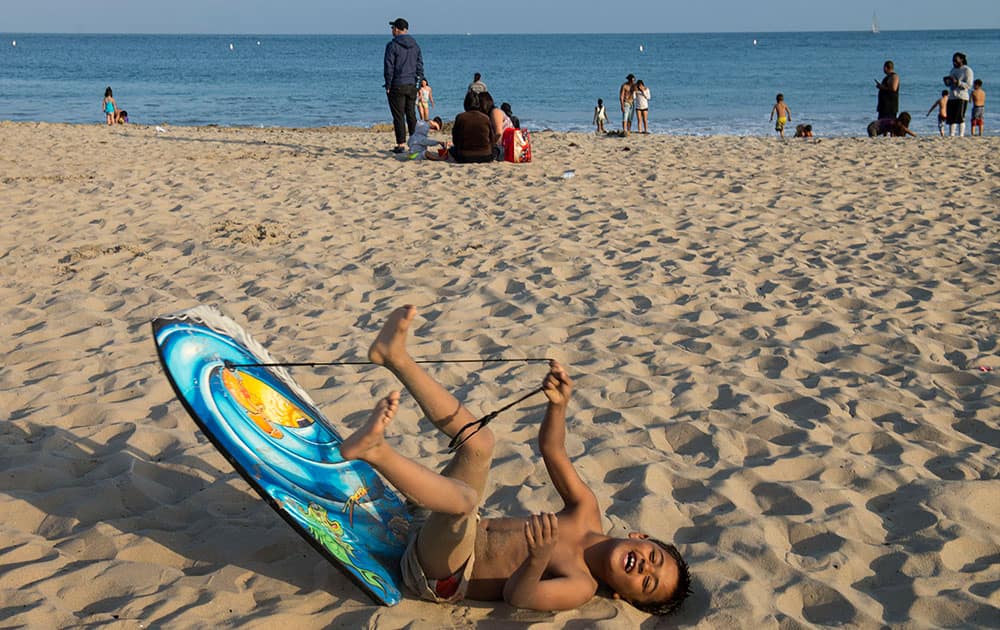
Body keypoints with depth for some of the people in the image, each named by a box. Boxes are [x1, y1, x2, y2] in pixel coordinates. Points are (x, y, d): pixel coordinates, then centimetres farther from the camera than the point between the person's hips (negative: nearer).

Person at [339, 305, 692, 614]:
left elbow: (517, 596, -31)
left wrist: (540, 557, -53)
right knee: (479, 441, -5)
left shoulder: (581, 587, -15)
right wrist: (559, 405, -18)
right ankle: (395, 357, -9)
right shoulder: (586, 514, 4)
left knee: (464, 497, -38)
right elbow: (551, 448, 2)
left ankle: (373, 450, -51)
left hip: (439, 578, -7)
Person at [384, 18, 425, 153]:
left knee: (398, 116, -2)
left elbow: (389, 67, -12)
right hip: (411, 86, 6)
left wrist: (388, 86, -6)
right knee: (411, 115, 11)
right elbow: (420, 67, 11)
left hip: (397, 85, -6)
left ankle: (401, 145, -4)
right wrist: (417, 82, 15)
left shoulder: (392, 45, -10)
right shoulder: (415, 45, 9)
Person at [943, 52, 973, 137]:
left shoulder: (967, 70, -4)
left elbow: (968, 85, -12)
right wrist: (946, 81, 1)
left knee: (960, 118, -11)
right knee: (951, 119, 3)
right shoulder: (953, 70, 18)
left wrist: (956, 82, -22)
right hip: (951, 97, 7)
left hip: (961, 98, -7)